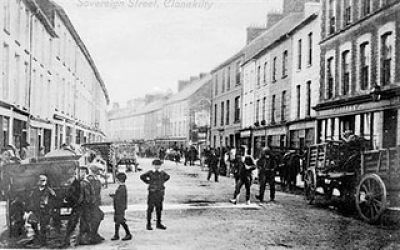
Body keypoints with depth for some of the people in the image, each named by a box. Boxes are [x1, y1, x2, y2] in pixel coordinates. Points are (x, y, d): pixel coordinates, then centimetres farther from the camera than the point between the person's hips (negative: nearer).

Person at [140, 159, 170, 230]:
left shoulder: (162, 172, 5)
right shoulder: (150, 172, -7)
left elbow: (167, 176, 24)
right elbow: (142, 177, -5)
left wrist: (162, 182, 13)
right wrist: (148, 182, -2)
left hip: (160, 192, 4)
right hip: (152, 192, -4)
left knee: (159, 208, 9)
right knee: (150, 208, 0)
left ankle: (159, 224, 18)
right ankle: (148, 224, 6)